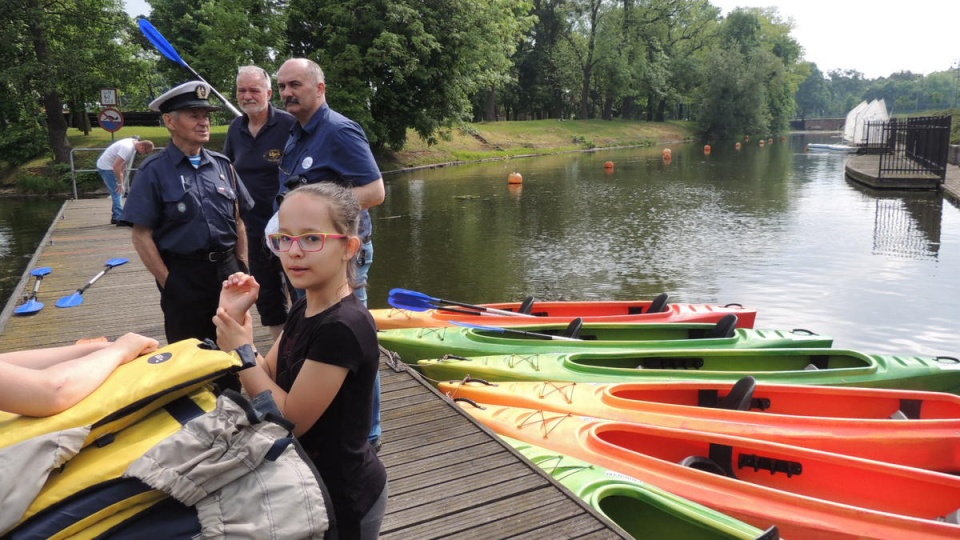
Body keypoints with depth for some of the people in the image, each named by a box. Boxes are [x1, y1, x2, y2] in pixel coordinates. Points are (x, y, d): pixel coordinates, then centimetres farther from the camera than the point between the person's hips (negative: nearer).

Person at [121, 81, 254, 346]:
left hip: (227, 270, 4)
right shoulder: (154, 171, -7)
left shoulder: (222, 165, 6)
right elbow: (142, 236, -8)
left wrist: (243, 268, 5)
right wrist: (168, 283, -11)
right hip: (183, 276, -4)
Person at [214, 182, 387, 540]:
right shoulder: (304, 308, -1)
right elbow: (268, 380, 3)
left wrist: (241, 351, -17)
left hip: (342, 498, -8)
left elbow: (292, 420, -23)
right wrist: (236, 319, -8)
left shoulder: (342, 328, -29)